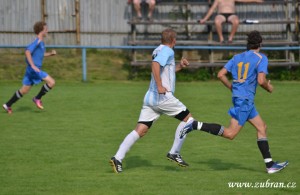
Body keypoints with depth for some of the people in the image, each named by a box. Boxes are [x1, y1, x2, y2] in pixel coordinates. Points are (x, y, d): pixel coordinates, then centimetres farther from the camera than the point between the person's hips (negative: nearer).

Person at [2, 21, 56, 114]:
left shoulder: (41, 42, 16)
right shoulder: (37, 41, -13)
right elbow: (27, 51, -24)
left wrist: (51, 53, 14)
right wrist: (33, 65, -28)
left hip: (35, 69, 10)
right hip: (33, 69, -10)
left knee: (24, 90, 14)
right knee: (51, 82, -14)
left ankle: (8, 105, 19)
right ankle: (37, 98, -2)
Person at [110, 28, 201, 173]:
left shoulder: (158, 51, 22)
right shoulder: (167, 51, -5)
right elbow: (155, 64, -24)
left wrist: (179, 66, 26)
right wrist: (160, 87, -25)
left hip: (150, 97, 8)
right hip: (163, 97, -8)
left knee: (140, 130, 1)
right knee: (187, 118, 8)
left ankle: (118, 158, -13)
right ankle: (174, 153, 6)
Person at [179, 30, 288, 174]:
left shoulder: (237, 57, 13)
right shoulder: (261, 58, -5)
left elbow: (221, 74, 8)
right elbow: (261, 80, -16)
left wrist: (231, 87, 21)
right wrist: (269, 88, 4)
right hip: (245, 99, -8)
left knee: (262, 127, 13)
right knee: (230, 134, -12)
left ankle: (270, 165, 13)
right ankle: (196, 125, -20)